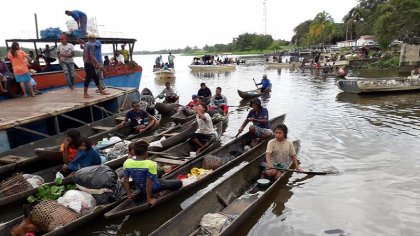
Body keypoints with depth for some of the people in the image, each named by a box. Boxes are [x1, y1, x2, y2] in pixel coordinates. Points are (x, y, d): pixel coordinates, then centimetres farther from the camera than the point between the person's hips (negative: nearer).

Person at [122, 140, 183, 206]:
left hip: (140, 188, 5)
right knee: (179, 183, 7)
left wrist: (129, 194, 5)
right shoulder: (150, 164, -32)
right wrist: (149, 199, -17)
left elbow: (126, 181, -8)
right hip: (154, 188, -5)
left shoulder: (127, 163, -17)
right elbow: (149, 184, -28)